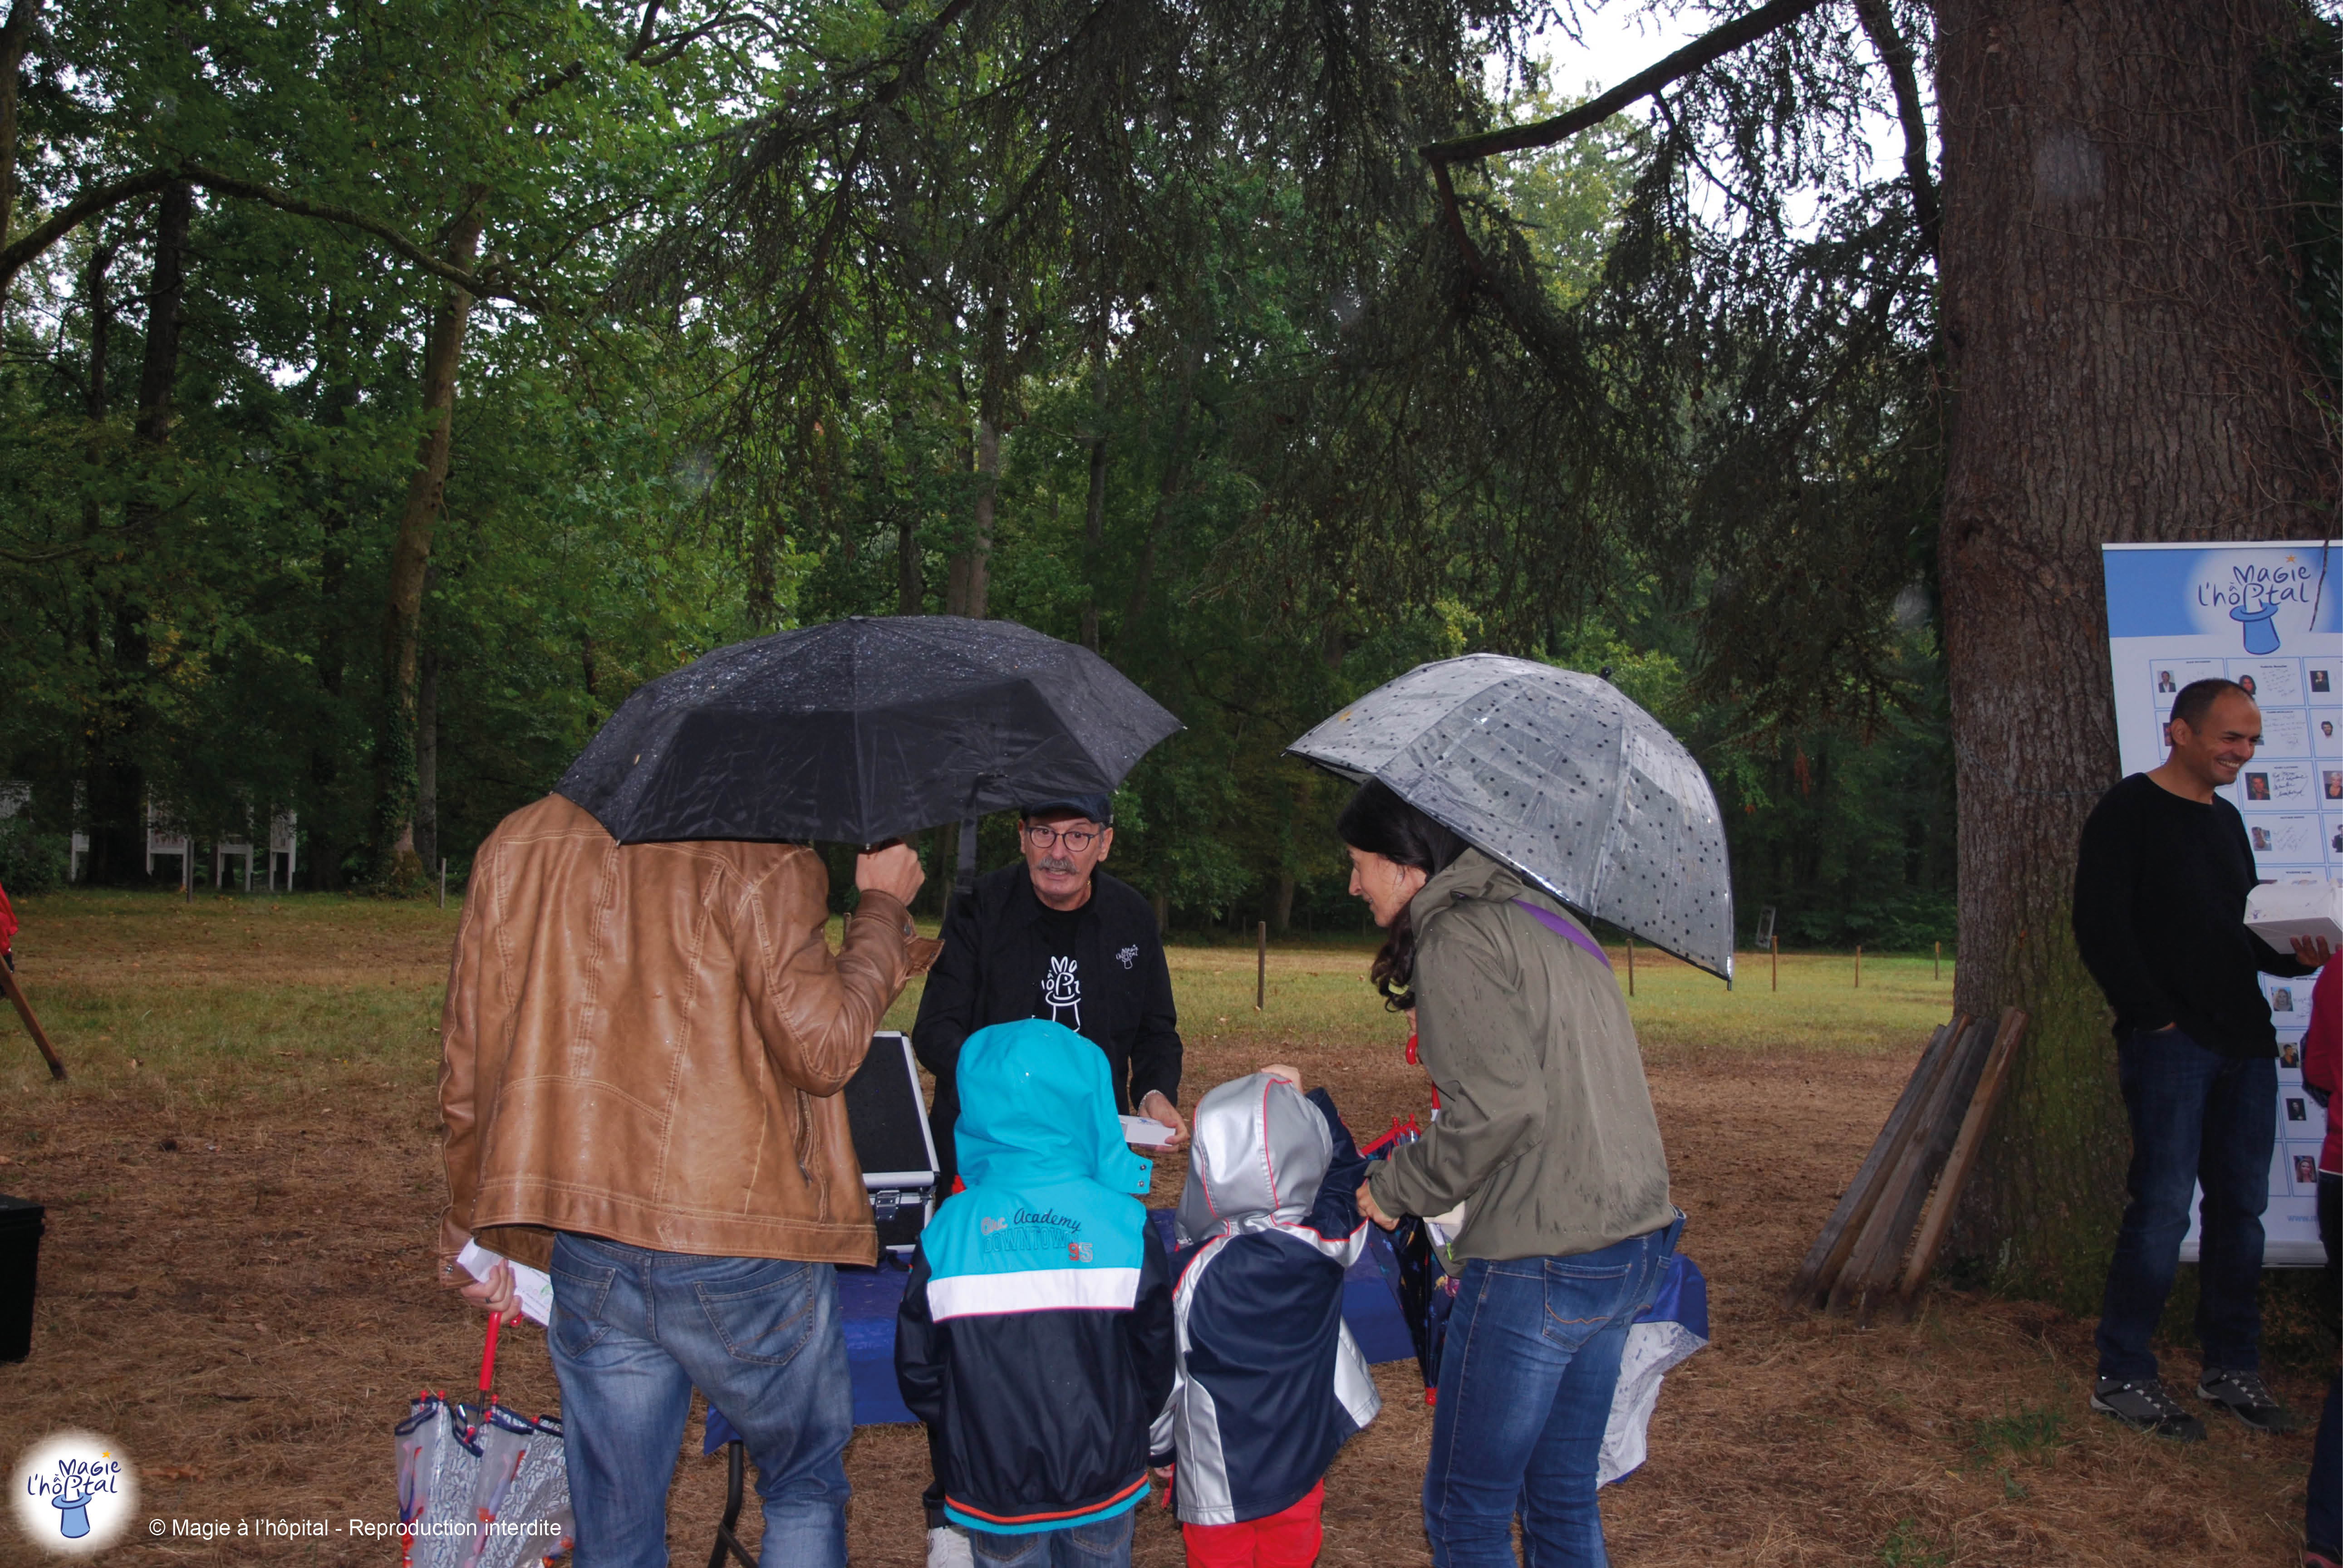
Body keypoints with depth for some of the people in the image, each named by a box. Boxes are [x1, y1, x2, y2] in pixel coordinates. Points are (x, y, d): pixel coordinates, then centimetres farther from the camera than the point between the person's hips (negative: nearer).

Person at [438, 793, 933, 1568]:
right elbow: (822, 1049, -16)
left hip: (585, 1261, 4)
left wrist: (475, 1228, 21)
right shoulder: (760, 862, -13)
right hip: (741, 1247, -4)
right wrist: (880, 908, -2)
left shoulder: (521, 844, 5)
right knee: (807, 1488, 20)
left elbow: (469, 1061, 9)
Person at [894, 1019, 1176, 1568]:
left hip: (992, 1481, 0)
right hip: (1103, 1480, 0)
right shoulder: (1125, 1226, -14)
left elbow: (917, 1370, -5)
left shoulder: (947, 1232, -13)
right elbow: (1156, 1357, -4)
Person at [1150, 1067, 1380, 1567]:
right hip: (1302, 1471, 3)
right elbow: (1346, 1175, 5)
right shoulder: (1323, 1247, -17)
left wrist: (1157, 1449, 6)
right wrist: (1302, 1102, 10)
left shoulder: (1191, 1274, -25)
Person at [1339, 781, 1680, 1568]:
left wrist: (1394, 1188, -8)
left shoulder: (1457, 938, -13)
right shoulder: (1546, 921, 15)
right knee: (1562, 1496, 20)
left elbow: (1499, 1108, -23)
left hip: (1544, 1266, -9)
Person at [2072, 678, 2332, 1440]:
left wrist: (2292, 955, 2)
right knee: (2162, 1212, -7)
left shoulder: (2227, 820, 18)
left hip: (2245, 1041, 8)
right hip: (2170, 1041, -8)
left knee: (2242, 1206, 10)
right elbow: (2100, 927, -12)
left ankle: (2232, 1368, 22)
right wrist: (2156, 1018, -15)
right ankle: (2122, 1379, 2)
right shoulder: (2129, 811, -5)